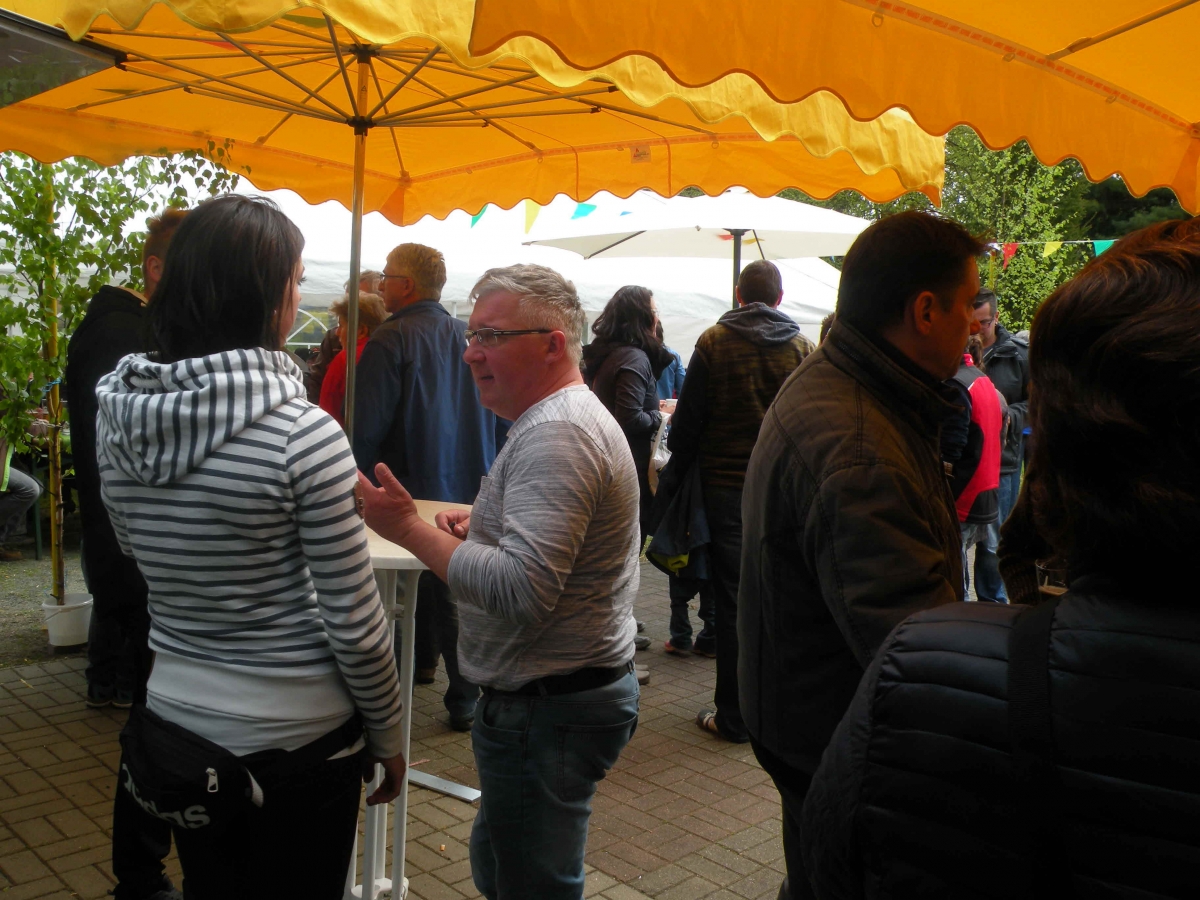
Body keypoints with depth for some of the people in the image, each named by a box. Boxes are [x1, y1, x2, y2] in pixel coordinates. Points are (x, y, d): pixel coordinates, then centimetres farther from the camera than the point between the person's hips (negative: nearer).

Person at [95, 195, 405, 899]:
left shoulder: (119, 416, -6)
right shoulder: (304, 433, -22)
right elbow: (356, 623, -17)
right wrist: (388, 736, -4)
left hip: (171, 718, 5)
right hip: (295, 737, -5)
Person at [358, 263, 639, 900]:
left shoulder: (555, 435, -22)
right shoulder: (570, 416, 13)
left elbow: (522, 591, -31)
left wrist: (411, 529, -23)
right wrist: (485, 524, 10)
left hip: (545, 713, -11)